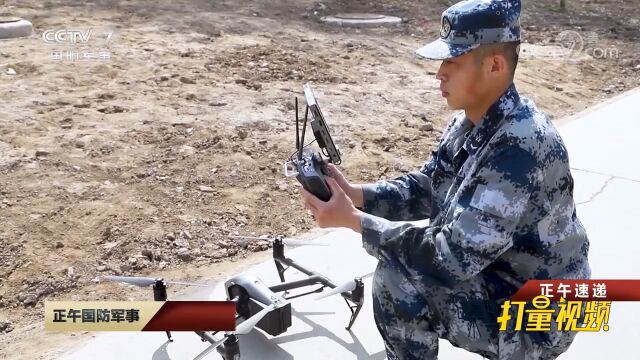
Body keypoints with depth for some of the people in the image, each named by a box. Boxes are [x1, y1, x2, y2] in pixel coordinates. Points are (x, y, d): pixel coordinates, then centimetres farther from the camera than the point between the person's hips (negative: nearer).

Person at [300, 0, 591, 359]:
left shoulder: (522, 148, -32)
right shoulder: (473, 120, -3)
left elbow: (453, 257, -33)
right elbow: (424, 187, 5)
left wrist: (353, 220, -28)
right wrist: (354, 194, -11)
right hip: (494, 274, 9)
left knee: (397, 276, -19)